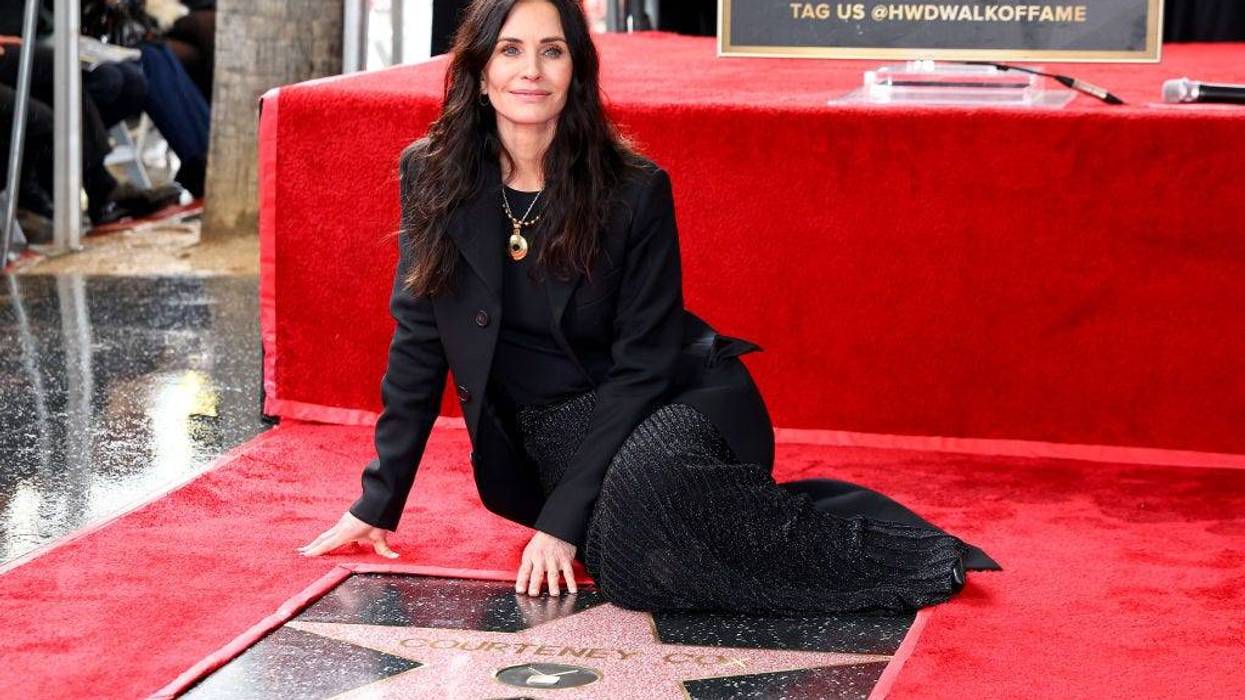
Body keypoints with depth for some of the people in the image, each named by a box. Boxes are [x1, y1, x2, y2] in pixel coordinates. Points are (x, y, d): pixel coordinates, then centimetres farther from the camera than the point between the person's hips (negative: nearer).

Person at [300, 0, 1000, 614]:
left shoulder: (635, 190, -11)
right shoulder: (431, 177, -5)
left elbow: (641, 366, -11)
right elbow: (418, 343, 2)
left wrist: (562, 517, -19)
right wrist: (380, 501, 0)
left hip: (674, 406, -2)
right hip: (549, 436, 2)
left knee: (645, 481, -37)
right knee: (628, 554, -31)